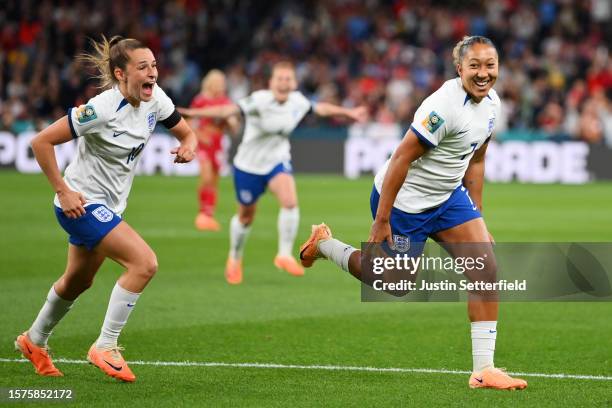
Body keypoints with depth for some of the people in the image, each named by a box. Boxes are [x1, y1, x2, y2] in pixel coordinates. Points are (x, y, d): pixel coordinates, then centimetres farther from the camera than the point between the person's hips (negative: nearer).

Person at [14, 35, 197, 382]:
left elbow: (185, 132, 9)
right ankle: (105, 347, -12)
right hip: (82, 203, -9)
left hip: (110, 206, 9)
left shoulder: (155, 99, -6)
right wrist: (62, 190, -21)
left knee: (78, 282, 25)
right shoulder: (102, 109, -26)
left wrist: (188, 146, -14)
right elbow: (42, 142, -22)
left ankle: (34, 341, 49)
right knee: (145, 262, -22)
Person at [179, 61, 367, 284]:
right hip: (248, 165, -3)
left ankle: (284, 255, -9)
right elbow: (230, 109, -40)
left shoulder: (297, 101, -10)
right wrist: (194, 113, -53)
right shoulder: (259, 100, -27)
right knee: (246, 217, 12)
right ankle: (235, 260, 41)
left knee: (290, 201, -24)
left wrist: (348, 112, 22)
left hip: (278, 162, 3)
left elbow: (321, 108, 11)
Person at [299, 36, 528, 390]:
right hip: (405, 201, -7)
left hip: (448, 196, 7)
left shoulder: (491, 103, -1)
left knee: (486, 268, -9)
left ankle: (484, 369, -6)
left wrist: (476, 215, 14)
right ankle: (324, 244, 32)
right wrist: (381, 221, -23)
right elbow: (401, 158, -25)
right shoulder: (444, 106, -28)